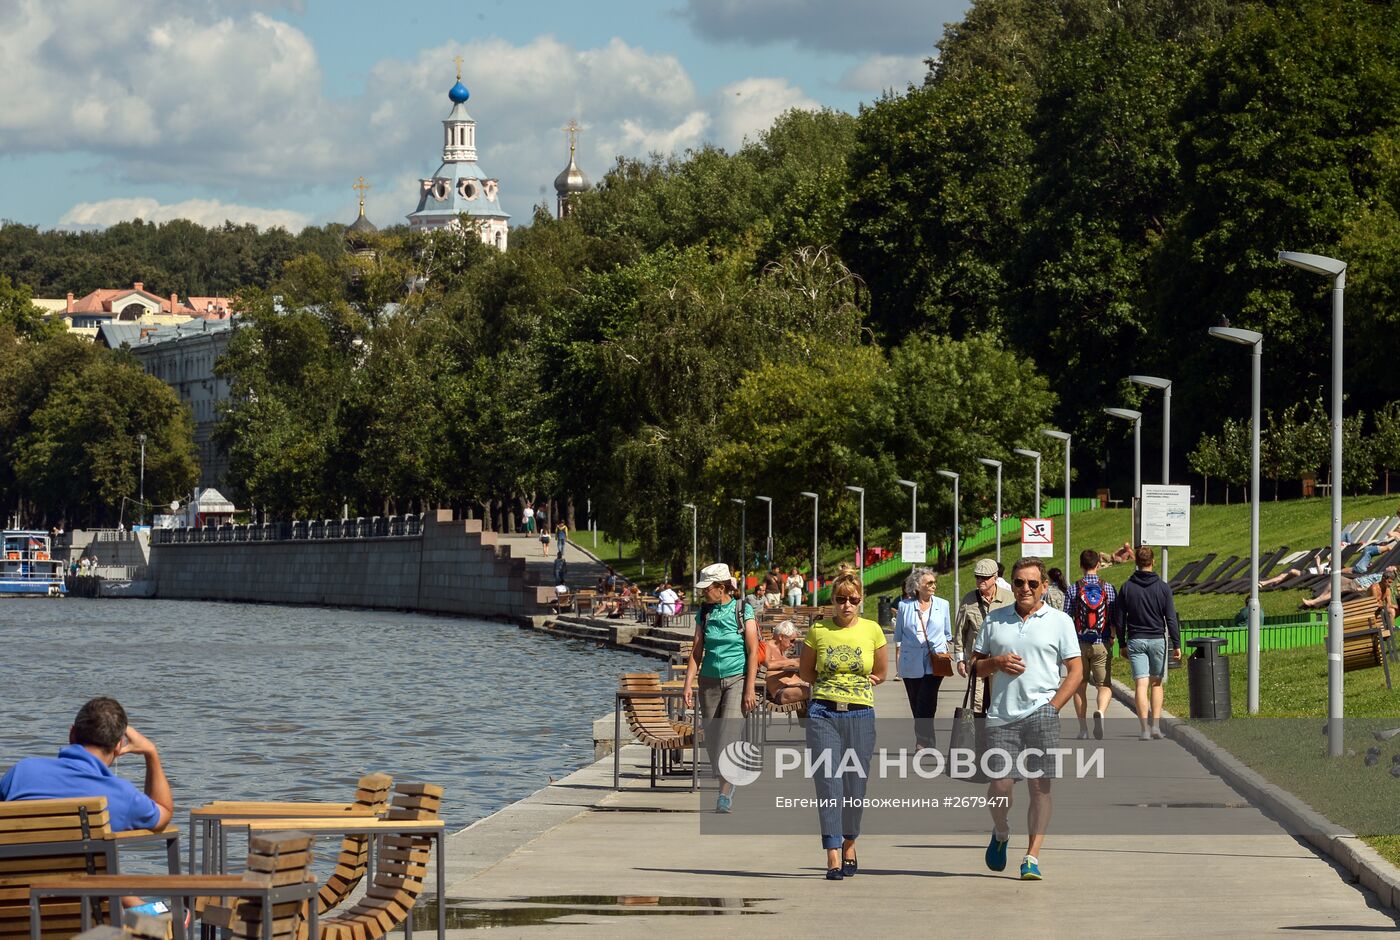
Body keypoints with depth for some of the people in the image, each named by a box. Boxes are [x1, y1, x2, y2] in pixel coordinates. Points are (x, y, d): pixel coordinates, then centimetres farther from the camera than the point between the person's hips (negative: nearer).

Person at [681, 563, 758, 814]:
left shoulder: (743, 610, -5)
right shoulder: (704, 613, 7)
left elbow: (753, 652, -6)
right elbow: (696, 652, 9)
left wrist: (749, 690, -11)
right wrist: (688, 684, -1)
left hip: (737, 679, -5)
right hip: (710, 680, 5)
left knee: (729, 733, -16)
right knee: (712, 740, 3)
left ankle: (724, 794, -15)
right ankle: (728, 784, 19)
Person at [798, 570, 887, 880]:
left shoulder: (872, 630, 4)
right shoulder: (818, 630, 3)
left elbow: (881, 673, 17)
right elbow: (805, 671, 14)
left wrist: (857, 686, 8)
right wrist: (832, 684, 4)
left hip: (860, 715, 1)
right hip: (823, 714, -1)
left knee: (855, 785, 4)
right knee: (828, 783, -8)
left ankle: (849, 844, 28)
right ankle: (833, 857, -10)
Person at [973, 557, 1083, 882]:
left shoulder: (1059, 621, 6)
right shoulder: (995, 620, 14)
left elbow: (1075, 671, 4)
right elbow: (975, 665, 18)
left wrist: (1052, 707, -6)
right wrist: (997, 663, -4)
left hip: (1041, 712, -2)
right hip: (1001, 716, 2)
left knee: (1040, 785, -5)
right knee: (1000, 784, -6)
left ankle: (1032, 857, 0)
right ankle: (1001, 834, 24)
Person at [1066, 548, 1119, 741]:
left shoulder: (1074, 589, -4)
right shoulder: (1108, 588, -1)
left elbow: (1067, 618, -2)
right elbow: (1115, 620, 2)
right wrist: (1112, 638, 19)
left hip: (1079, 644, 0)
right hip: (1102, 645, 0)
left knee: (1080, 687, 11)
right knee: (1105, 685, 4)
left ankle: (1083, 729, 12)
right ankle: (1100, 712, -26)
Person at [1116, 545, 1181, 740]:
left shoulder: (1127, 587, 0)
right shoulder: (1162, 587, -3)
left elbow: (1120, 621, 4)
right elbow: (1171, 619, -4)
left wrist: (1122, 645, 13)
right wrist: (1176, 645, -1)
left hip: (1135, 641, 0)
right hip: (1157, 640, 0)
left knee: (1141, 685, -4)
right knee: (1157, 684, 13)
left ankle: (1145, 728, -13)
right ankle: (1156, 725, 6)